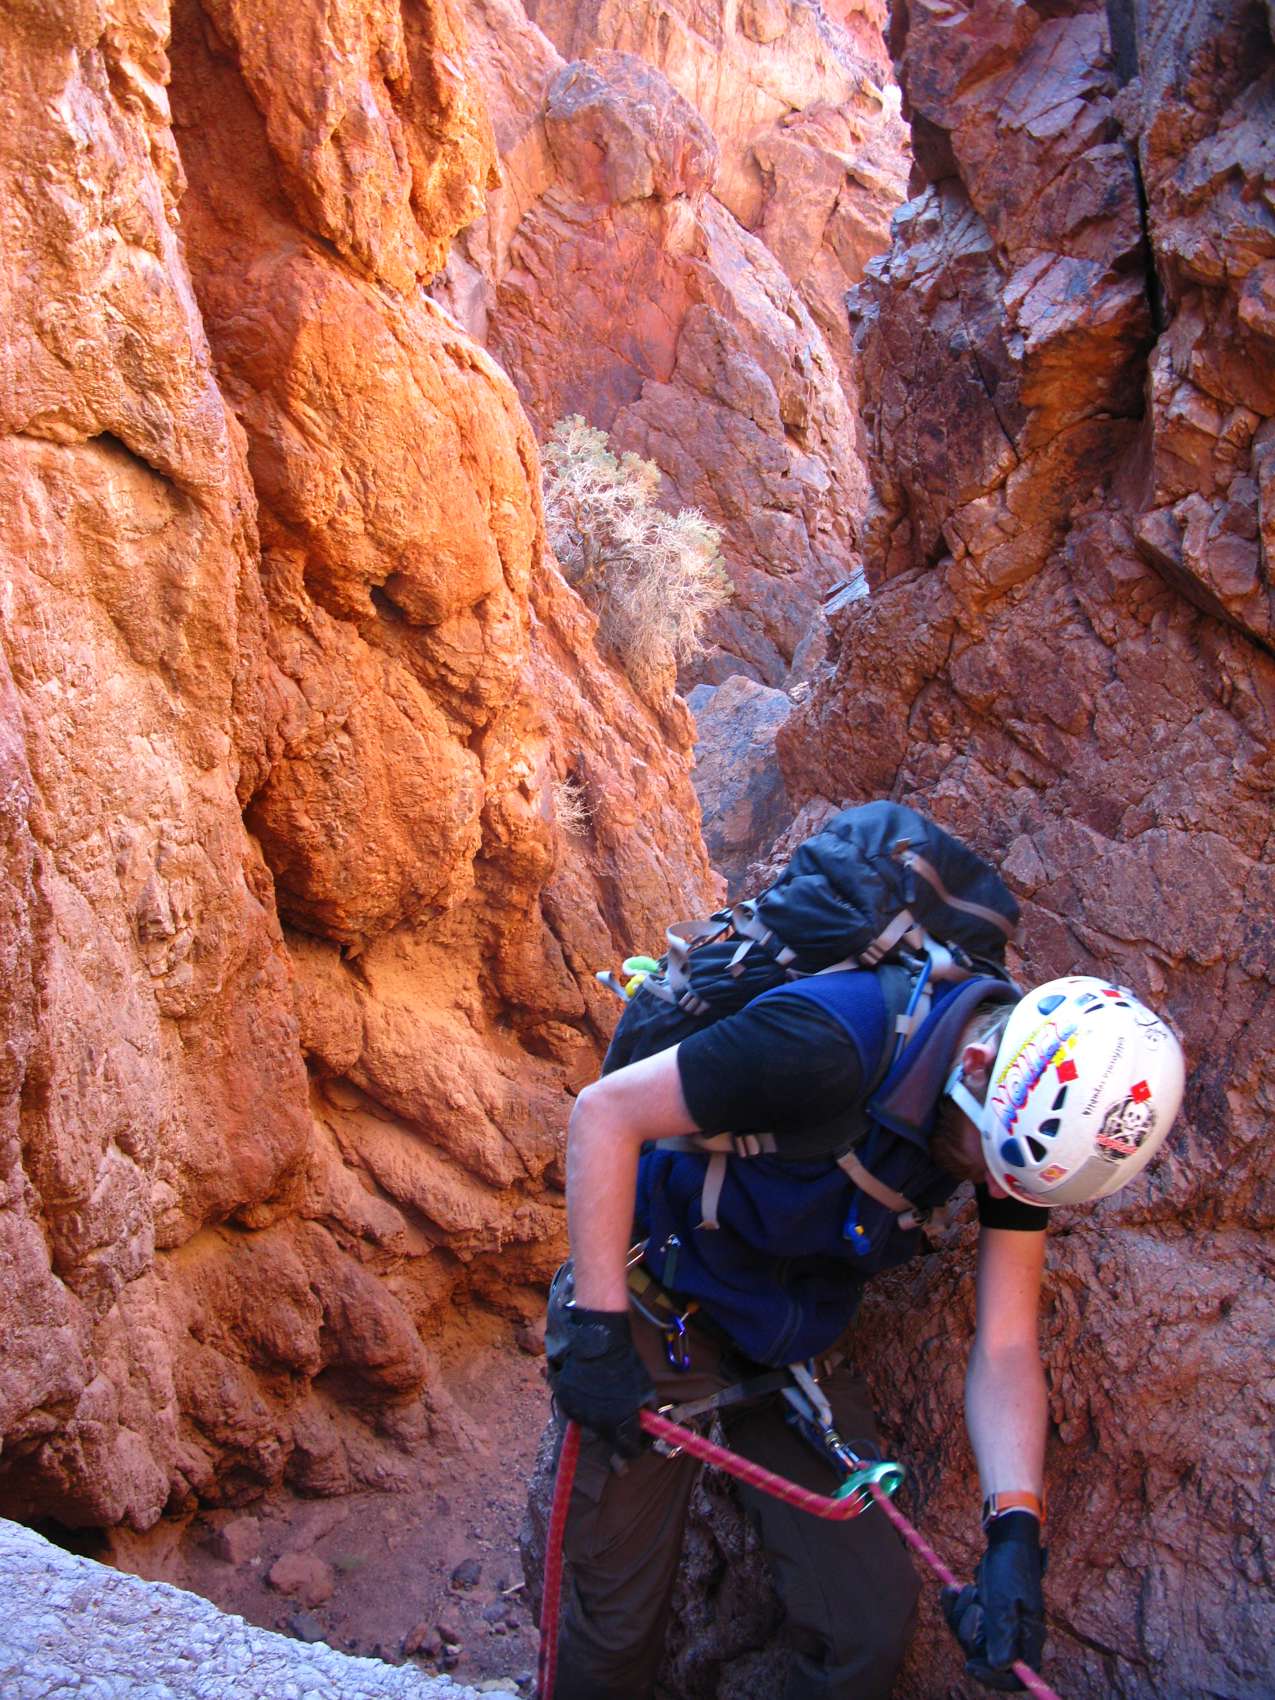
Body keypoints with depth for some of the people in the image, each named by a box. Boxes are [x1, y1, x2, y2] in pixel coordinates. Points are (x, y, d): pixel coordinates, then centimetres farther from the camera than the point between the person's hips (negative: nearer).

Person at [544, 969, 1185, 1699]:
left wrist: (1015, 1533, -21)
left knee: (873, 1625, 3)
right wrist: (598, 1331, -26)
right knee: (618, 1627, 3)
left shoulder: (1034, 1125, -13)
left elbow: (1004, 1348, -8)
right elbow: (605, 1110, -28)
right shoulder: (832, 1045, -34)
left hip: (799, 1345, 5)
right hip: (662, 1314, -5)